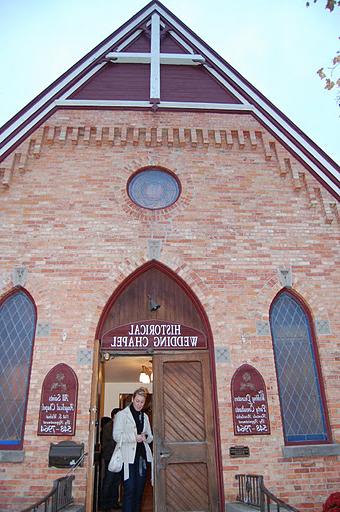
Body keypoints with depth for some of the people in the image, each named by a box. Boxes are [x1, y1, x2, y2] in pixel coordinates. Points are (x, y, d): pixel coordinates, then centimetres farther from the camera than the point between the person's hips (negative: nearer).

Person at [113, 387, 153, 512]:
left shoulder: (145, 416, 18)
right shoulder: (122, 414, 1)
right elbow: (117, 436, -8)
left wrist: (145, 437, -5)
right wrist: (134, 437, -17)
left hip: (143, 456, 5)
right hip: (129, 457, -5)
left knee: (140, 490, 8)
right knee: (130, 490, -8)